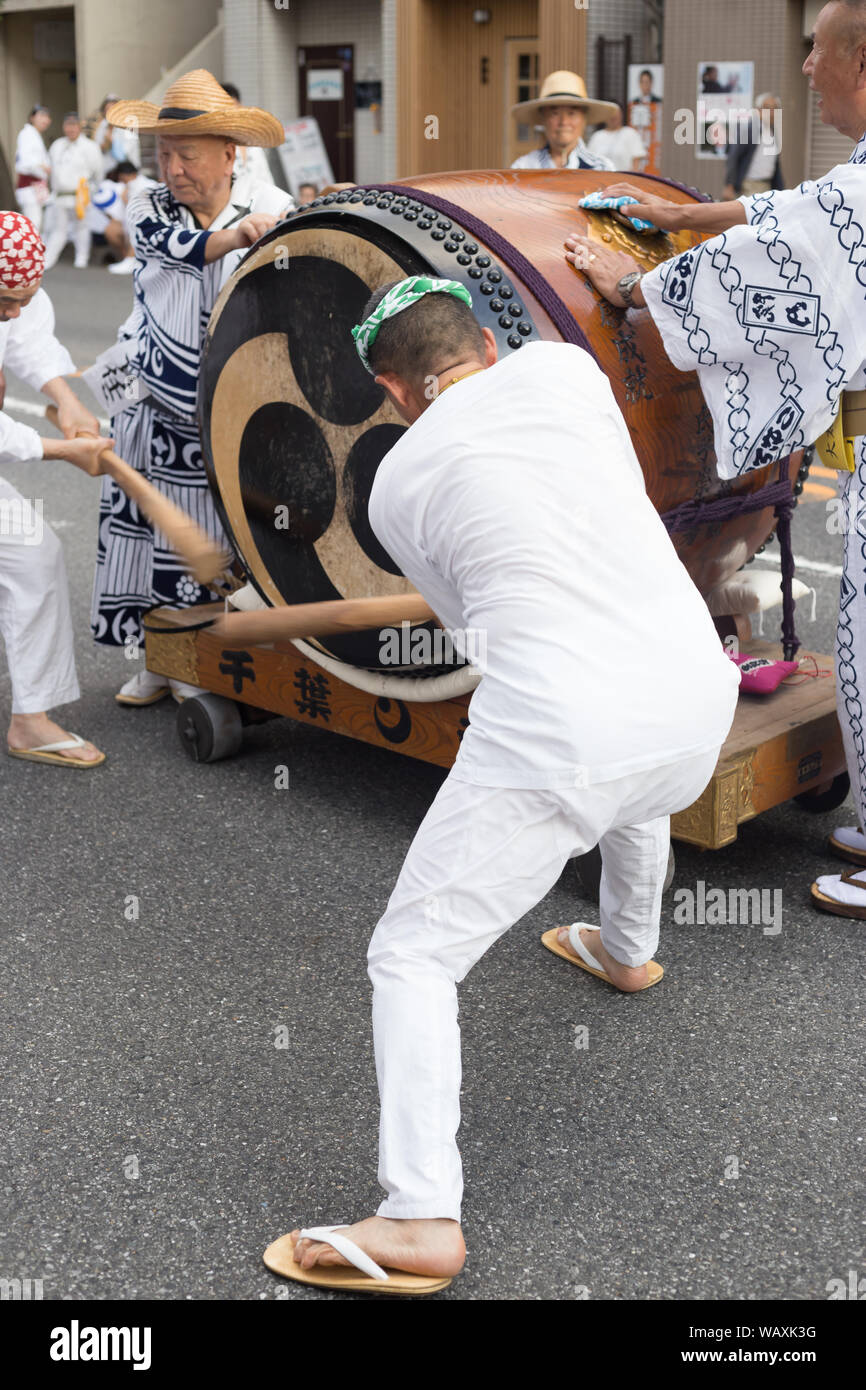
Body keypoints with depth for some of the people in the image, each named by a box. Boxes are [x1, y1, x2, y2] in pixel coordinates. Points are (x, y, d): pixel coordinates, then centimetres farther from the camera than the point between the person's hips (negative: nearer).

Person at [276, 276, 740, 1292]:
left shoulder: (395, 487, 8)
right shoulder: (561, 364, 10)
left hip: (556, 733, -4)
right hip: (697, 692, 5)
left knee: (413, 956, 6)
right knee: (638, 792, 41)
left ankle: (420, 1215, -3)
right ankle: (628, 950, 62)